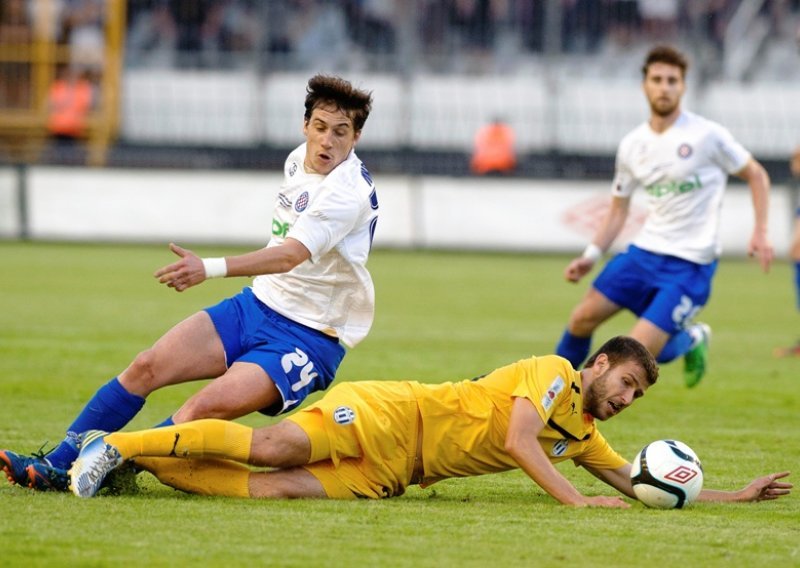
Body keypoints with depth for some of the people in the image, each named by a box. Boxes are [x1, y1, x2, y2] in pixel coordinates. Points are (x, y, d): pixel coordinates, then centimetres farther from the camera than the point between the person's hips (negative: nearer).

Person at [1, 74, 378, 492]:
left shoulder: (349, 194, -22)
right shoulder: (298, 160, 5)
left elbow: (291, 255, -37)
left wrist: (210, 269, -49)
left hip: (309, 339, -8)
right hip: (259, 303, 8)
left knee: (208, 407, -28)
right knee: (147, 367, -7)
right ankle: (58, 463, -3)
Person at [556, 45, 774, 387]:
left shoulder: (706, 135, -10)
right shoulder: (632, 145, 6)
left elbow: (756, 175, 1)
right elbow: (618, 209, 16)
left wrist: (760, 233, -10)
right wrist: (591, 256, 5)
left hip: (690, 264, -5)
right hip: (645, 252, 5)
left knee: (639, 351, -15)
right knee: (583, 318, -2)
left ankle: (690, 340, 17)